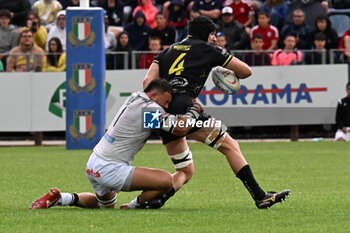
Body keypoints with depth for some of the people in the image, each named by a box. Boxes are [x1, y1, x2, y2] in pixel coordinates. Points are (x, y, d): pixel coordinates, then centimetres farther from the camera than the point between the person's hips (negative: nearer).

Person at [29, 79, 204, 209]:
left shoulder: (135, 98, 9)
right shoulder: (148, 109, -18)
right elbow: (179, 128, -19)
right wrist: (194, 112, -1)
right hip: (109, 170, -10)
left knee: (107, 204, 36)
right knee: (166, 180, -18)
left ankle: (60, 198, 21)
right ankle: (135, 207, 1)